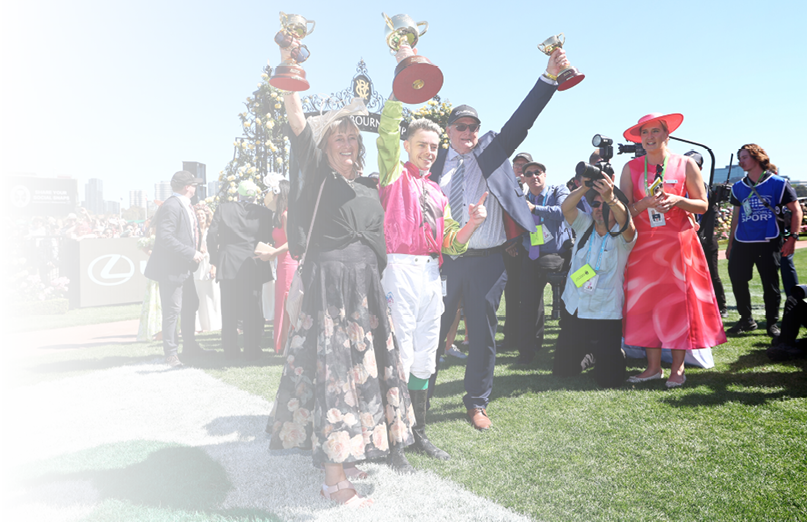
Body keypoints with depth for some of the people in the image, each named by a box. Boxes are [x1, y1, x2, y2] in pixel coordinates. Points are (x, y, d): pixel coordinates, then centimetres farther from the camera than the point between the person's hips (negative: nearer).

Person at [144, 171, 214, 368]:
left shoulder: (185, 205, 14)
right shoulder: (172, 206, -18)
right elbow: (165, 237, -25)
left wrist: (195, 252, 12)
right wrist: (190, 253, -23)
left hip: (185, 268, 10)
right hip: (171, 268, -10)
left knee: (191, 305, 18)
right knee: (173, 310, -2)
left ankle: (190, 346, 32)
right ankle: (171, 353, 10)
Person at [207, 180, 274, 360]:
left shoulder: (223, 209, 3)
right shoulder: (264, 213, 1)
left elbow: (212, 235, 0)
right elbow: (268, 239, 0)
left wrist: (214, 259, 9)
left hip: (228, 265, 1)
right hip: (253, 265, -1)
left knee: (229, 310, 9)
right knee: (251, 309, 5)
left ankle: (230, 350, 16)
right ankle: (252, 351, 8)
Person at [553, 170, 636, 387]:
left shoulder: (621, 236, -8)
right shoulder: (585, 226, 4)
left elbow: (626, 222, -32)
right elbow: (565, 207, -14)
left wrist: (610, 198, -50)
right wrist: (586, 187, -31)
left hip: (605, 316, -4)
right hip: (573, 310, 4)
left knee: (609, 380, 0)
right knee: (561, 369, 14)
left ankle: (614, 354, 33)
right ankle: (590, 355, 42)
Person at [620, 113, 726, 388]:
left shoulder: (685, 164, 2)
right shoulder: (631, 168, 6)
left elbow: (702, 205, 2)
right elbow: (625, 210, 2)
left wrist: (676, 200, -15)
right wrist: (645, 203, -17)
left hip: (679, 244, -2)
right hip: (643, 244, 2)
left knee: (679, 301, 0)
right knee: (646, 302, 1)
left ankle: (677, 368, 9)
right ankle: (653, 367, 11)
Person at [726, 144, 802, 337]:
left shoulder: (778, 183, -2)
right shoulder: (739, 187, 10)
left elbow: (796, 210, -1)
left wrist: (792, 237, -10)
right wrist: (730, 244, 13)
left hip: (768, 243, -4)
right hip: (742, 243, 4)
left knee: (770, 285, 1)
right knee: (737, 281, 2)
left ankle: (772, 323, 17)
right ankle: (746, 320, 19)